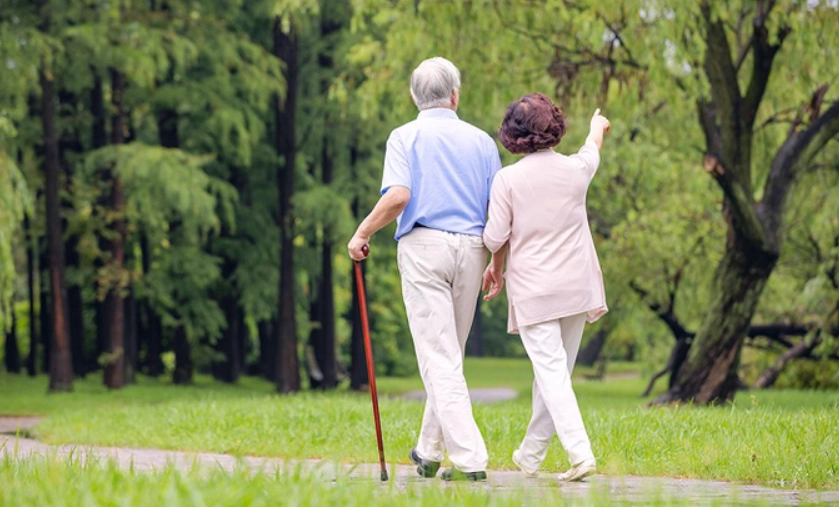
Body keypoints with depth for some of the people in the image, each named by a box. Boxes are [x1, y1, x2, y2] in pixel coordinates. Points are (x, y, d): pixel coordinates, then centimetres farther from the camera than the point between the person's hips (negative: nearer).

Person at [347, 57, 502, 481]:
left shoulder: (406, 137, 1)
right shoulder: (481, 141, 11)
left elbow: (398, 195, -15)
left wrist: (362, 233, -2)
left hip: (424, 244, -4)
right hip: (470, 248, 4)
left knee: (439, 358, -6)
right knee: (450, 355, 15)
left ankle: (469, 459, -14)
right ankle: (429, 453, 24)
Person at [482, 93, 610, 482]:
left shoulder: (507, 179, -9)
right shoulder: (576, 169, 1)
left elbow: (495, 237, -6)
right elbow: (591, 151, 26)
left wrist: (495, 267, 17)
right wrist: (597, 126, 50)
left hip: (533, 290, -4)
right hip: (576, 286, 4)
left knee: (551, 370, -8)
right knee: (556, 369, 13)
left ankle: (580, 453, -22)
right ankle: (531, 455, 23)